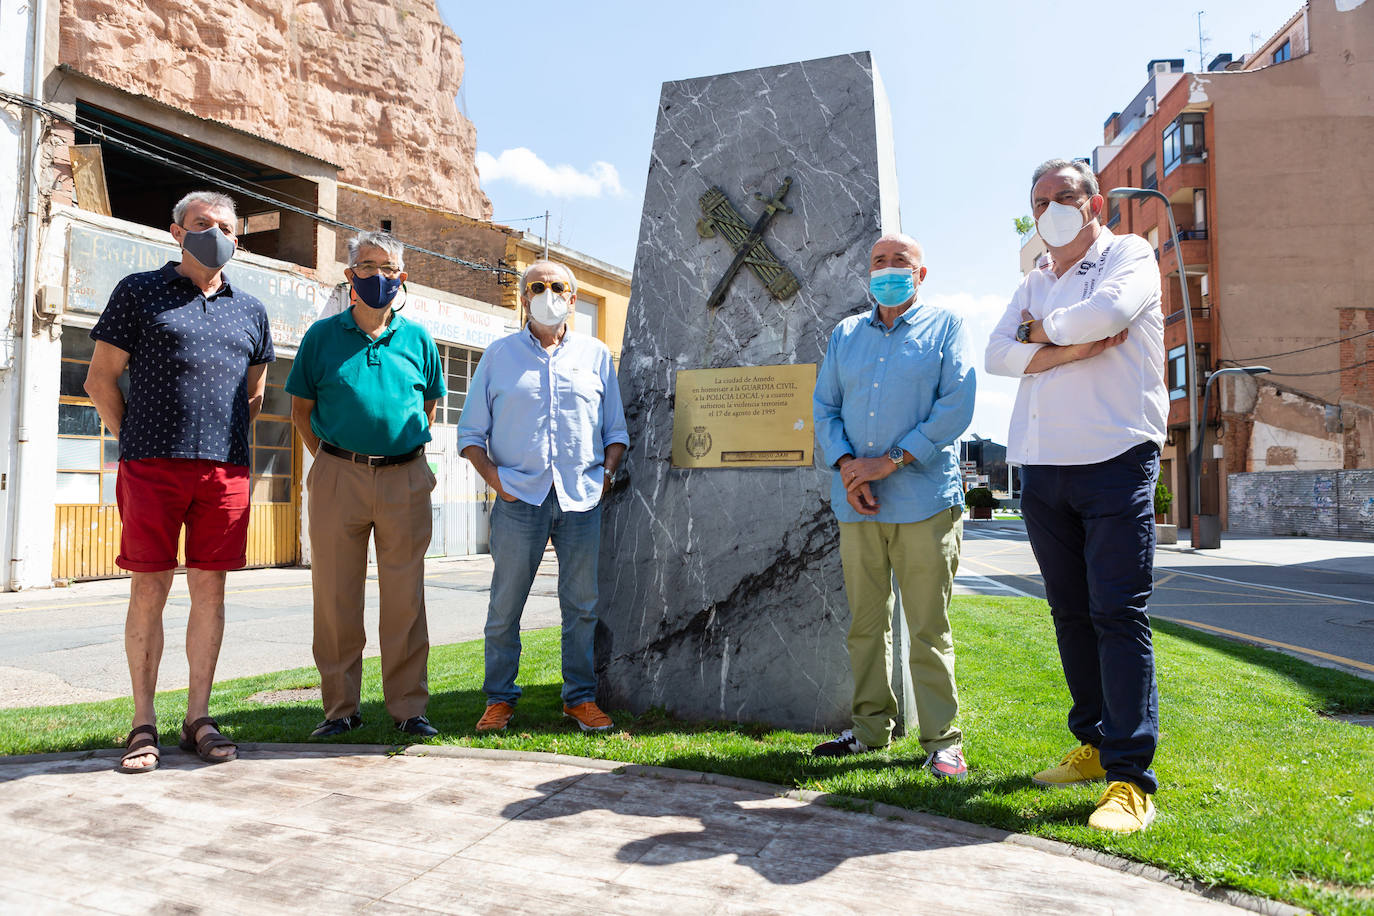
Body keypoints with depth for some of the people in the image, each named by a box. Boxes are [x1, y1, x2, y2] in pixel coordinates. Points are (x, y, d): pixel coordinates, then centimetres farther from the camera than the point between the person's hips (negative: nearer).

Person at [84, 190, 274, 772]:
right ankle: (143, 722, 10)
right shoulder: (139, 292, 7)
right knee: (149, 589, -1)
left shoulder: (249, 311, 16)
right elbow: (100, 380, 7)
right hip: (151, 467, -2)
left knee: (209, 590, 4)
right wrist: (135, 441, 2)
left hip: (224, 472, 3)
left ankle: (198, 717, 14)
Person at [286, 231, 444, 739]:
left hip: (405, 478, 0)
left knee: (404, 598, 3)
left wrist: (402, 453, 11)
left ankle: (408, 706, 13)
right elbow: (301, 409, 13)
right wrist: (331, 460, 5)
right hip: (337, 478, 0)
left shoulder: (418, 339, 8)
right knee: (335, 597, 4)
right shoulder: (322, 335, 6)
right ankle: (341, 706, 17)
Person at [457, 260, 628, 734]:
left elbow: (616, 429, 17)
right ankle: (499, 699, 16)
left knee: (582, 604, 6)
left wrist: (607, 471, 1)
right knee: (505, 605, 2)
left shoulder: (596, 354, 14)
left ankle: (580, 696, 19)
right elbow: (470, 432, 10)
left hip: (583, 499, 1)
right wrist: (492, 474, -5)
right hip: (519, 497, -1)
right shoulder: (499, 354, 10)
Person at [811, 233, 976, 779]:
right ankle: (872, 726, 21)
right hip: (856, 502, 4)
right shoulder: (846, 333, 18)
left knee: (929, 627, -2)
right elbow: (825, 407, 12)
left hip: (924, 500, -4)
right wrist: (846, 467, -6)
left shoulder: (944, 327, 6)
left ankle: (941, 739, 8)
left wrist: (889, 461, -12)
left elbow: (957, 405, -5)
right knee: (865, 621, 9)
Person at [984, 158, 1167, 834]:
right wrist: (1073, 347, -10)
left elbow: (1110, 310, -18)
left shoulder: (1130, 256, 5)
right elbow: (998, 354, 3)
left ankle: (1130, 777, -7)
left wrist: (1044, 331, -1)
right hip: (1042, 468, 6)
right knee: (1071, 612, 10)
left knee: (1118, 614, -10)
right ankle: (1095, 744, 23)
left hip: (1115, 461, -6)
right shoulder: (1033, 285, 20)